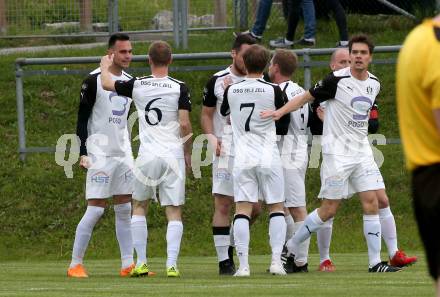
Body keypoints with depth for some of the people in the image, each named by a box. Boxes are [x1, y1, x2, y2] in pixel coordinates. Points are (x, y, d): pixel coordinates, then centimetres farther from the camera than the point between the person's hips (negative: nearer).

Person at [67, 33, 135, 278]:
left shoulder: (130, 82, 11)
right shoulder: (94, 81, -9)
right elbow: (82, 118, -9)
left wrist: (130, 151, 16)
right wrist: (83, 153, -14)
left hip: (123, 154, 7)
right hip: (100, 154, -7)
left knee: (125, 208, 6)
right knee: (96, 209, -9)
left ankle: (128, 264, 8)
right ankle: (75, 264, -2)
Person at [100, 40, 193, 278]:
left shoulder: (137, 86, 1)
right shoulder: (179, 88, -5)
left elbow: (107, 84, 16)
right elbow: (185, 124, -8)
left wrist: (105, 66, 37)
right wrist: (187, 152, 6)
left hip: (147, 155, 1)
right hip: (173, 155, -1)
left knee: (139, 206, 17)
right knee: (174, 212, 2)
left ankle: (141, 263, 11)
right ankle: (171, 264, -9)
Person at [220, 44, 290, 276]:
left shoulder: (231, 91, 0)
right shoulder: (273, 91, -6)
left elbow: (224, 112, 23)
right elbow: (284, 127, 4)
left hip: (243, 159, 1)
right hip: (269, 158, -1)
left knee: (243, 209, 1)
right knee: (276, 207, 9)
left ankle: (243, 265, -7)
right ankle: (276, 260, -1)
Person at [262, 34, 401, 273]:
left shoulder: (374, 84, 8)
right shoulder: (337, 80, -12)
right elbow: (306, 97, -7)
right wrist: (280, 112, -17)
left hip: (362, 152, 6)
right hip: (337, 152, -6)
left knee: (371, 203, -3)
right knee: (329, 209, -4)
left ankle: (375, 262, 0)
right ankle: (290, 248, 12)